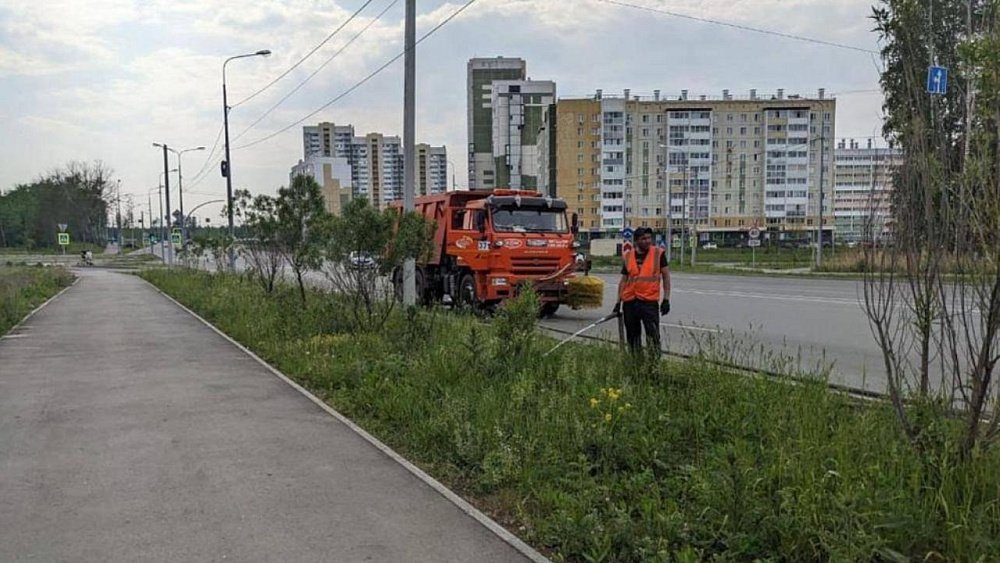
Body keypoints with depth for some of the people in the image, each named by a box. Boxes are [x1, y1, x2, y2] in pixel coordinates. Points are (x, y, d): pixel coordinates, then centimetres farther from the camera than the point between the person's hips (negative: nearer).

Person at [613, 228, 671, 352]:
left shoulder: (658, 253, 1)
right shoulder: (628, 256, 9)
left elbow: (666, 276, 3)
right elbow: (623, 280, 13)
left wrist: (666, 299, -3)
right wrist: (618, 302, 9)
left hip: (650, 301, -4)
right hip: (630, 301, 4)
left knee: (653, 335, -11)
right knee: (632, 335, 11)